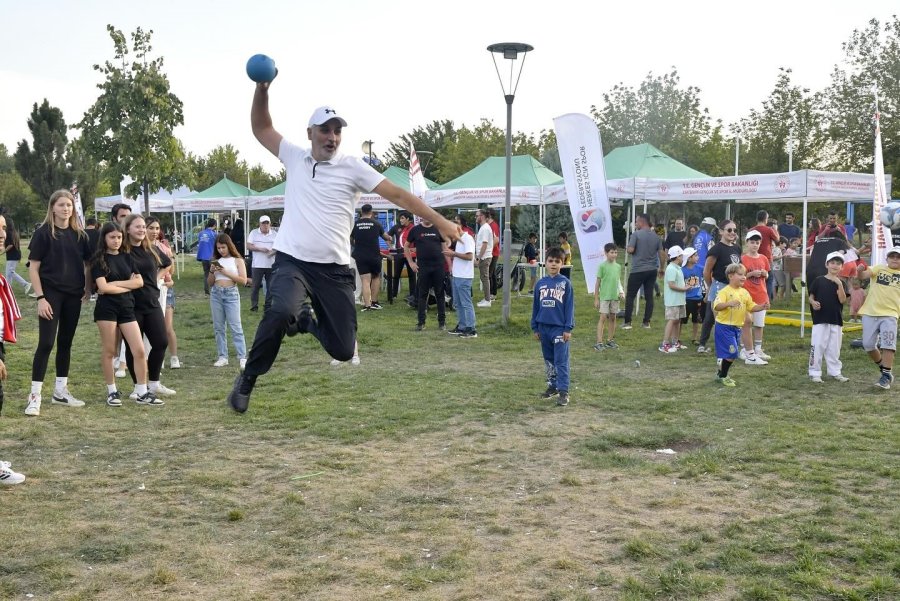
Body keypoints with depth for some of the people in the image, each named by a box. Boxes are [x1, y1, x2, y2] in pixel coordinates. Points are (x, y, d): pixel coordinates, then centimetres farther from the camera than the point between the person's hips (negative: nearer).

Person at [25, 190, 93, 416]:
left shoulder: (79, 235, 7)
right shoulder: (43, 233, -6)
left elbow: (87, 264, 15)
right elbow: (33, 268, -8)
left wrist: (88, 288, 3)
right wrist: (40, 297, -14)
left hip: (73, 295, 5)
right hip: (51, 294, -5)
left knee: (66, 343, 11)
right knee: (46, 343, -8)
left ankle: (60, 391, 21)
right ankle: (35, 395, -3)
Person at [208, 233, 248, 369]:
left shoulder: (238, 260, 2)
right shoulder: (216, 261, 12)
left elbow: (243, 280, -7)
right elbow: (210, 283, 15)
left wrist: (226, 272, -12)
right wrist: (211, 271, -3)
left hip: (231, 293, -4)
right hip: (216, 294, 5)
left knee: (235, 326, -8)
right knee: (218, 327, 5)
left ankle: (242, 357, -8)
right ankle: (222, 357, 11)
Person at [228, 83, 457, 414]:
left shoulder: (352, 167, -1)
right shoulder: (295, 157, 8)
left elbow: (398, 195, -6)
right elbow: (261, 128, 17)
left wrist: (440, 221, -15)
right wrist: (262, 89, 0)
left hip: (334, 271, 1)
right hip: (292, 263, 0)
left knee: (343, 350, 0)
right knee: (281, 311, -33)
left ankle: (308, 321, 33)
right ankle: (247, 379, -12)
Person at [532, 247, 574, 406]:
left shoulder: (565, 283, -4)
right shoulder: (540, 283, 6)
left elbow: (569, 307, -4)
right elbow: (535, 306, 11)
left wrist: (568, 328, -8)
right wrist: (535, 327, 11)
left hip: (559, 328, -4)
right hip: (544, 328, 4)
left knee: (561, 361, -5)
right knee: (548, 360, 14)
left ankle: (563, 392, -3)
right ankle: (552, 386, 26)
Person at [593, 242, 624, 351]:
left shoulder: (618, 266, 8)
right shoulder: (602, 266, -7)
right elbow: (598, 282, -4)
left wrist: (621, 292, 0)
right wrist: (596, 298, -6)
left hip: (615, 296, 5)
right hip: (604, 296, -5)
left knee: (613, 318, 11)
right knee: (603, 317, -9)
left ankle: (610, 340, 21)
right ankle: (599, 342, -11)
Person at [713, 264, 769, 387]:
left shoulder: (744, 292, 8)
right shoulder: (724, 291, -16)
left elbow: (751, 307, 13)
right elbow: (716, 307, -29)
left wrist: (762, 307, -5)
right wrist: (729, 303, -45)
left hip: (737, 327, 8)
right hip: (724, 327, -8)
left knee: (732, 353, 14)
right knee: (731, 352, -11)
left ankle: (721, 374, 31)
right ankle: (722, 376, 6)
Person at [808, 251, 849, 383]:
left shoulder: (840, 283, 6)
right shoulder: (818, 281, 1)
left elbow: (842, 300, -7)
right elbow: (811, 296, 4)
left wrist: (839, 285, -17)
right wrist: (813, 303, -18)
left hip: (836, 320, 3)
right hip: (820, 319, -3)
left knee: (834, 348, 10)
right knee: (817, 346, -3)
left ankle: (835, 372, 21)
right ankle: (815, 373, 4)